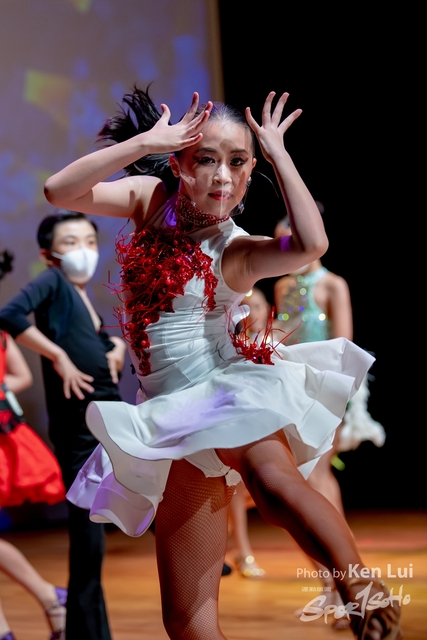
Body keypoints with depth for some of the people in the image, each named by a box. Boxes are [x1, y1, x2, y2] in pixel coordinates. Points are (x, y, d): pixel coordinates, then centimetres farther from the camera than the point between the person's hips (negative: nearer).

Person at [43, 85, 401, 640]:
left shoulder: (238, 251, -6)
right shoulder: (151, 200, 4)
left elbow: (312, 244, -28)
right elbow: (59, 192, -10)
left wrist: (278, 154, -16)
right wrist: (146, 141, -15)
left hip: (232, 388, -3)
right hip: (176, 417, 3)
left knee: (274, 480, -40)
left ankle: (362, 586, -27)